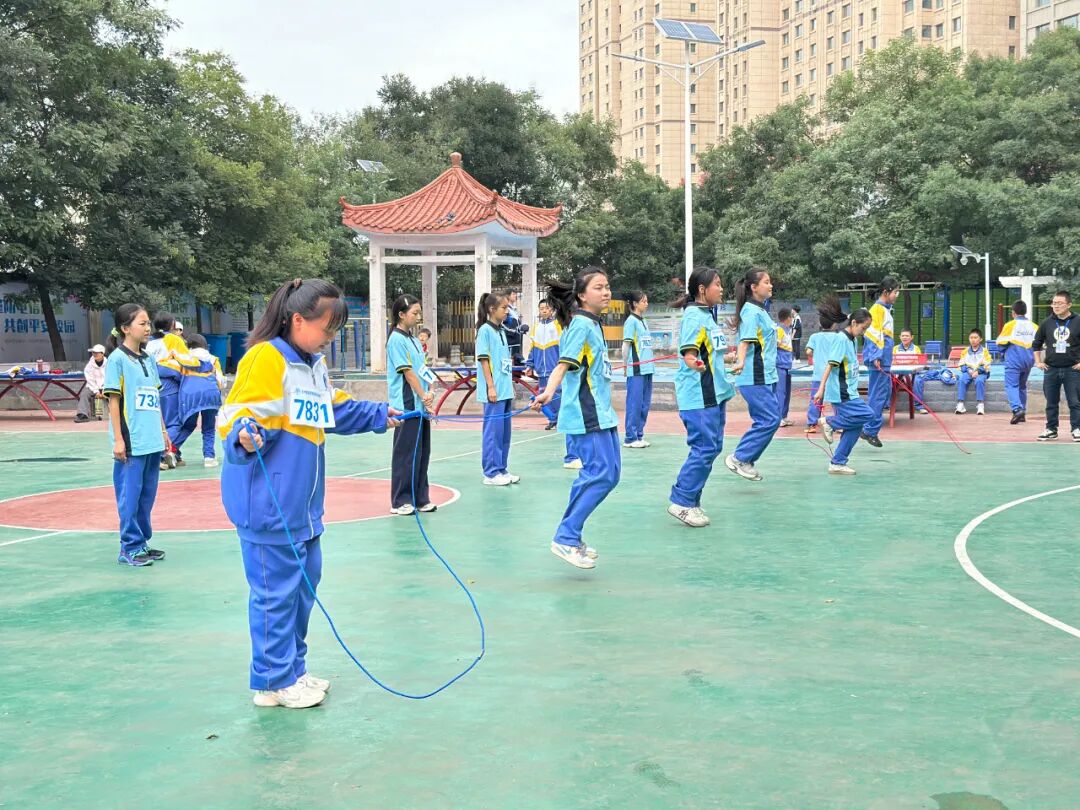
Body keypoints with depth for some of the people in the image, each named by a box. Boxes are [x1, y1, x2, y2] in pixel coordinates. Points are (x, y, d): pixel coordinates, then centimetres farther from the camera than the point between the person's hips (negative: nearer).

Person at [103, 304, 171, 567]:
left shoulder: (148, 359, 12)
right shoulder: (117, 358, -7)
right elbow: (113, 400, -9)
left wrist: (163, 431, 17)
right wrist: (118, 439, -13)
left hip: (152, 441, 7)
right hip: (131, 442, -7)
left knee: (148, 494, 11)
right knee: (130, 495, -1)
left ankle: (142, 542, 21)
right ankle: (130, 548, 8)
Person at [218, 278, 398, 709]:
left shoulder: (314, 364, 15)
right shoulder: (266, 358, -15)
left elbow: (336, 410, 30)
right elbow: (236, 416, -20)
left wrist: (377, 415, 27)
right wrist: (245, 436, -40)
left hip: (303, 501, 10)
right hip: (268, 502, -10)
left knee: (305, 580, 16)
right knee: (277, 589, -1)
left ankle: (293, 669, 29)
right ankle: (275, 681, 11)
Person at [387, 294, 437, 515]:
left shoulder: (415, 341, 16)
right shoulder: (396, 340, -9)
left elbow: (425, 371, 12)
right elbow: (407, 372, -13)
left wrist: (430, 393, -4)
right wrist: (423, 397, -13)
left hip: (421, 406, 8)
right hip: (407, 405, -8)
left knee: (422, 453, 10)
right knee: (406, 454, -4)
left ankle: (420, 498, 17)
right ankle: (400, 501, 3)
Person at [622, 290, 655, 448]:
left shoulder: (644, 321, 14)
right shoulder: (631, 321, -8)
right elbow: (626, 345, -9)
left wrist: (650, 364, 14)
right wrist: (626, 365, -11)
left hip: (647, 369, 8)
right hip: (636, 370, -8)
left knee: (645, 404, 10)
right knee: (635, 404, -4)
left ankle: (639, 435, 17)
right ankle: (630, 438, 2)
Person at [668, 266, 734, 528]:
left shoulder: (708, 315, 15)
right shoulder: (693, 315, -13)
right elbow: (688, 352, -23)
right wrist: (694, 363, -43)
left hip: (714, 393, 10)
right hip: (699, 396, -10)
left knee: (712, 447, 10)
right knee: (705, 448, -10)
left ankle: (691, 501, 17)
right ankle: (682, 502, -1)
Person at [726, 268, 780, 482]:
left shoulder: (760, 310, 15)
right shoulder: (751, 311, -14)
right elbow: (745, 340, -25)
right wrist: (740, 362, -41)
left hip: (766, 376, 10)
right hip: (755, 377, -10)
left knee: (766, 420, 10)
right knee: (770, 420, -11)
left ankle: (746, 461, 15)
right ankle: (739, 458, -4)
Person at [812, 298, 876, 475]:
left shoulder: (852, 339, 14)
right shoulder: (841, 339, -13)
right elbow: (830, 364, -18)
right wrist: (821, 388, -22)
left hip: (848, 393, 9)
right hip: (841, 393, -9)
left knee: (855, 426, 5)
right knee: (867, 414, -16)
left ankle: (837, 464, 9)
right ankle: (830, 422, -3)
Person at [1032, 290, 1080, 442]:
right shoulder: (1046, 324, 6)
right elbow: (1036, 344, 17)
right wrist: (1038, 362, 9)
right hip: (1051, 370, 3)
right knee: (1051, 403, 9)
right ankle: (1051, 429, 17)